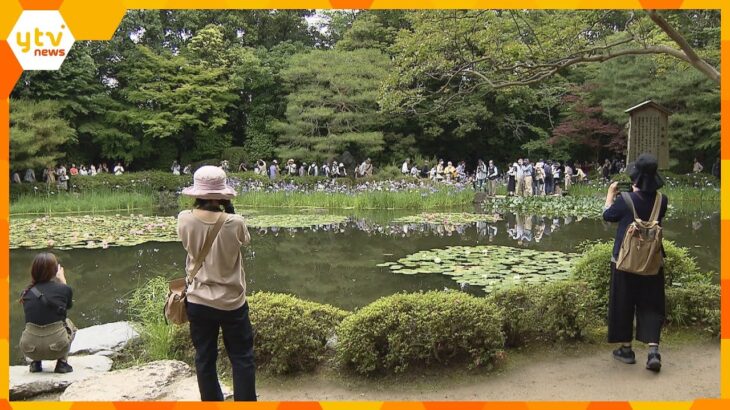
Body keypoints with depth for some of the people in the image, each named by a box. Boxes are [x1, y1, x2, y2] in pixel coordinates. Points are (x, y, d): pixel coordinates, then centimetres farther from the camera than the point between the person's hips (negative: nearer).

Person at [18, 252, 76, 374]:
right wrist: (62, 280, 29)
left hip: (30, 349, 3)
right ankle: (62, 363, 13)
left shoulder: (27, 293, 3)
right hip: (57, 347, -3)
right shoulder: (64, 289, -5)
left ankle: (35, 363, 18)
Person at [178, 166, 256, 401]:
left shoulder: (184, 220, -12)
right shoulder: (235, 223, -18)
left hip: (198, 302, 3)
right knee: (242, 358, 11)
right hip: (232, 302, -2)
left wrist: (202, 207, 8)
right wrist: (229, 210, 1)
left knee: (204, 359, 15)